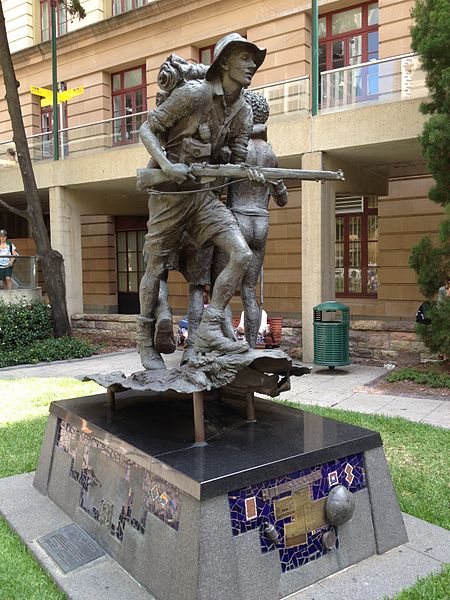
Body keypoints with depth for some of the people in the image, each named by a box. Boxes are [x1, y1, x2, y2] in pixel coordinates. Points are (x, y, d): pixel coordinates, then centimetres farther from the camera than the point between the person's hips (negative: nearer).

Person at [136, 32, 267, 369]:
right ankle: (145, 342, 22)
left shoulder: (243, 111, 6)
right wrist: (166, 165, -23)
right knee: (156, 269, 4)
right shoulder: (194, 93, -13)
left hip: (203, 194, 5)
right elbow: (147, 129, -8)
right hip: (169, 193, -5)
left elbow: (237, 159, 10)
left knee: (242, 255, -13)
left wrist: (250, 173, -13)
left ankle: (209, 330, -5)